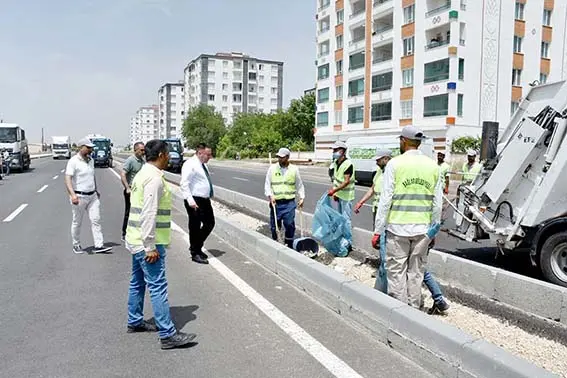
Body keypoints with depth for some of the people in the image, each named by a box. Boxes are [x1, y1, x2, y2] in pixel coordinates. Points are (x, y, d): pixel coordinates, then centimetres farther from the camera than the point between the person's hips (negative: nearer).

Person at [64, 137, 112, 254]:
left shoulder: (91, 160, 10)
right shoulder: (73, 161, -13)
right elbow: (67, 179, -21)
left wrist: (96, 190, 28)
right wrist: (72, 195, -32)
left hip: (92, 196, 6)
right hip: (79, 197, -6)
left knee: (96, 220, 0)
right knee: (77, 223, 8)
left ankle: (99, 246, 1)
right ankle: (76, 245, 22)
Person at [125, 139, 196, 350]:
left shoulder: (142, 174, 14)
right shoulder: (154, 178, -18)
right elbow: (149, 215, -24)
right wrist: (150, 246, -23)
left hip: (136, 240, 11)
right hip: (147, 242, -11)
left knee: (138, 282, 20)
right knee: (158, 287, -8)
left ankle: (135, 322, 34)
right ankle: (168, 335, -3)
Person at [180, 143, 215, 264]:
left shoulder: (203, 165, 14)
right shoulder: (190, 164, -14)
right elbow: (184, 183, -21)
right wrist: (190, 200, -29)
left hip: (205, 200, 9)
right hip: (195, 201, -9)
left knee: (210, 223, 13)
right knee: (195, 227, 2)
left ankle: (197, 247, 29)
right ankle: (195, 253, 15)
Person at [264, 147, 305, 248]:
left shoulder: (294, 169, 4)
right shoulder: (272, 168, 2)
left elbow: (299, 185, 12)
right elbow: (267, 184, 4)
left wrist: (301, 198, 5)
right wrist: (270, 196, -10)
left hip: (289, 202, 0)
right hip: (275, 202, 0)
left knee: (290, 224, -3)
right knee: (274, 225, 5)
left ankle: (289, 245, 12)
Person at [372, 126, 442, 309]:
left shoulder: (395, 164, -7)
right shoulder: (433, 166, 5)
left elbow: (385, 200, -9)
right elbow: (437, 204, 7)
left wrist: (378, 231, -4)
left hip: (398, 227, -4)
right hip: (423, 228, 4)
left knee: (397, 273, 5)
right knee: (416, 273, 13)